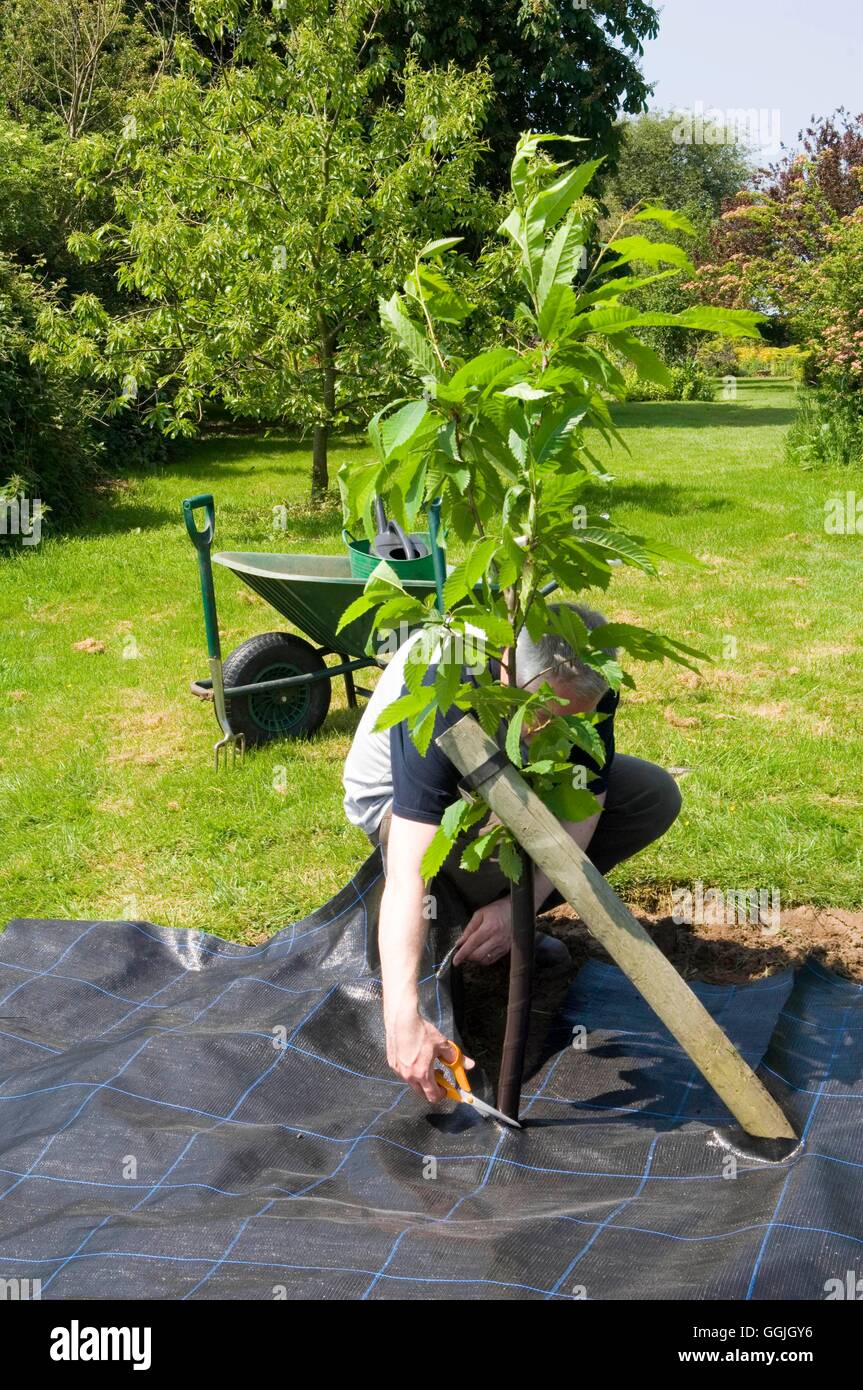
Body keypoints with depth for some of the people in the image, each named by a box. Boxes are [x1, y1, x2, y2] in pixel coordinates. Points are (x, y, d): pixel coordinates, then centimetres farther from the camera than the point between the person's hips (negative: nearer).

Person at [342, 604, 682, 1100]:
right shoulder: (441, 693, -42)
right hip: (398, 797, -5)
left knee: (656, 794, -9)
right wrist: (404, 1020, -55)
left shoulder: (587, 682, -26)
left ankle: (507, 909, 1)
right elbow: (407, 872, -47)